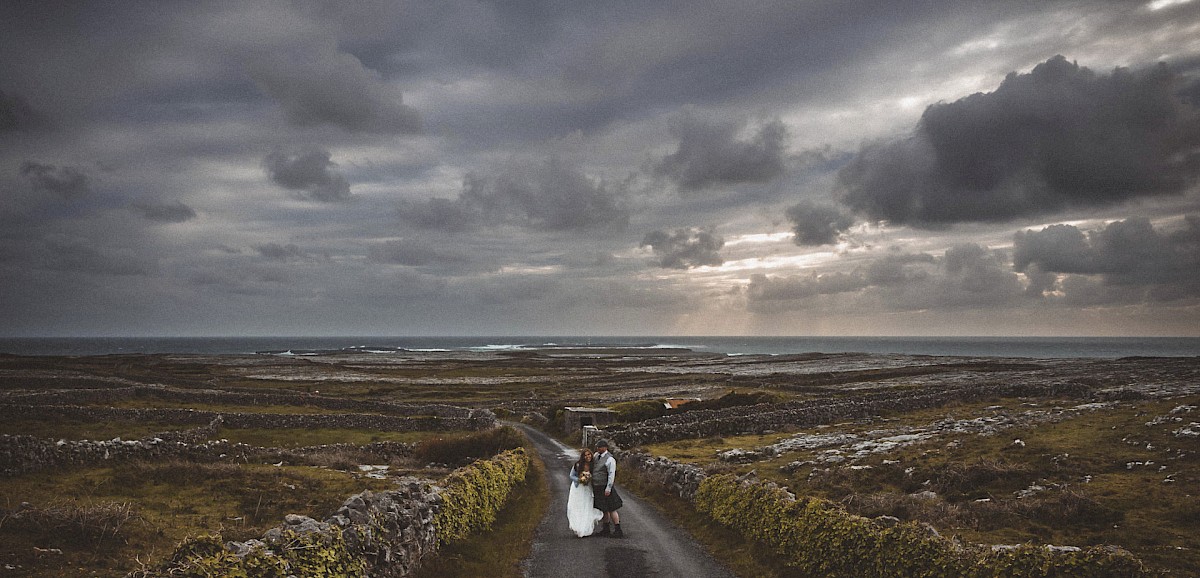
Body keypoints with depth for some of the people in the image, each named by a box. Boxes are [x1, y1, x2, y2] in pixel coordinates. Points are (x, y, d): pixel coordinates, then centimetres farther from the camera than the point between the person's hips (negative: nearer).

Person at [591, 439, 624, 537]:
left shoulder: (610, 459, -16)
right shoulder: (596, 455, 7)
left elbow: (612, 475, -18)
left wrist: (608, 488, -21)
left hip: (604, 488, -7)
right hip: (596, 488, 7)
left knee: (611, 509, -4)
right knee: (603, 510, 16)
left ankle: (618, 531, 2)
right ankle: (606, 530, 26)